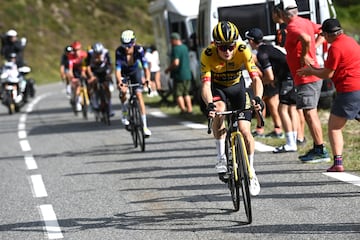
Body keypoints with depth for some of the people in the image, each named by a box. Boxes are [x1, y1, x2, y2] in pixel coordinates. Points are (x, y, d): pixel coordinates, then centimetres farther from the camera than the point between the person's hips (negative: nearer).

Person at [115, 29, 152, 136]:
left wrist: (147, 78, -56)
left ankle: (145, 126, -12)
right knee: (123, 91, -28)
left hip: (135, 72, 0)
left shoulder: (139, 49, -30)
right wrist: (119, 82, -55)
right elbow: (118, 69, -37)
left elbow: (145, 65, -37)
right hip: (123, 74, 0)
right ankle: (124, 114, -1)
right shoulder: (119, 51, -32)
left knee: (139, 95, -12)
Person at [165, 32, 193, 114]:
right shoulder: (185, 47, 11)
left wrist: (168, 69, -10)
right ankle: (189, 109, 17)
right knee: (186, 93, 17)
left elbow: (175, 63, -25)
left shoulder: (176, 49, -17)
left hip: (179, 75, -8)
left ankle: (183, 109, -7)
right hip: (187, 74, 8)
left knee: (178, 94, -1)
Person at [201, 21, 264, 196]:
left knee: (245, 131, -9)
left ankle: (251, 172, 12)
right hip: (217, 87, -1)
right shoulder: (207, 55, -32)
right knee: (219, 109, -35)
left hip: (237, 85, 1)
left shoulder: (243, 50, -30)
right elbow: (206, 85, -37)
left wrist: (258, 98, -54)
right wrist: (209, 104, -57)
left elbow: (256, 78, -35)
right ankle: (221, 156, -20)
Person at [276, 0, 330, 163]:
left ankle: (321, 151, -10)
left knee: (309, 113, -9)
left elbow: (306, 39, -37)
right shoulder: (306, 23, 11)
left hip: (306, 78, -10)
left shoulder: (293, 27, -17)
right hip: (314, 76, 10)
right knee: (311, 113, 16)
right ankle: (317, 149, 23)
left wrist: (304, 55, -21)